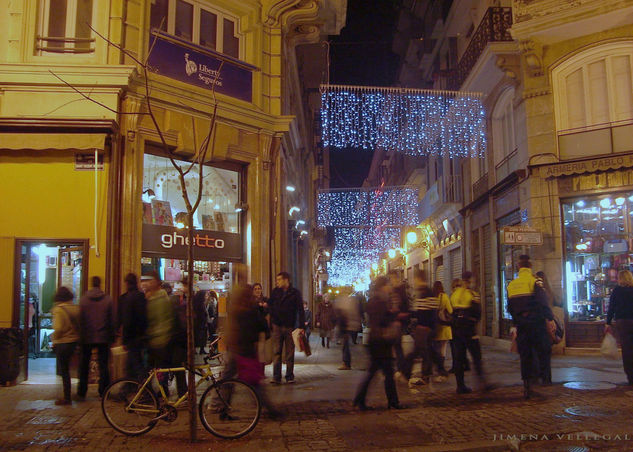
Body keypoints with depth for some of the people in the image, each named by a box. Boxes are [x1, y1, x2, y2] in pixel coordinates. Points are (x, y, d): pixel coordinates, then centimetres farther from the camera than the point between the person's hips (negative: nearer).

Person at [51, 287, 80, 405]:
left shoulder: (58, 309, -15)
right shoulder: (76, 308, 3)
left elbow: (58, 328, -19)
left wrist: (54, 341, -6)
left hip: (62, 343, -6)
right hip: (74, 341, 6)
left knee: (64, 371, 1)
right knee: (66, 369, 20)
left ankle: (66, 398, 6)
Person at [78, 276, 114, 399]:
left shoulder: (83, 299, -4)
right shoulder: (107, 299, -4)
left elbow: (80, 319, -2)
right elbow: (112, 320, -1)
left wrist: (80, 335, 6)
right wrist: (112, 336, 8)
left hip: (87, 338, 0)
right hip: (103, 338, 0)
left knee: (84, 365, 11)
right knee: (103, 365, 6)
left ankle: (82, 392, 14)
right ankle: (103, 392, 7)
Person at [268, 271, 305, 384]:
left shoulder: (295, 293, 0)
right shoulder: (275, 292, 8)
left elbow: (300, 310, -1)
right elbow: (270, 305, 13)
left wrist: (302, 326, -8)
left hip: (290, 326, -2)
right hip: (277, 326, 2)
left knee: (290, 353, 5)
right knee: (276, 352, 0)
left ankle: (290, 377, 13)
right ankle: (276, 377, 1)